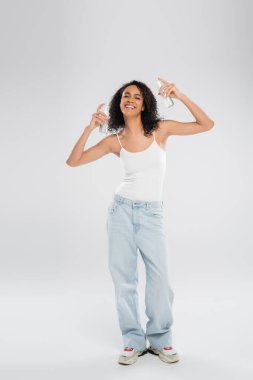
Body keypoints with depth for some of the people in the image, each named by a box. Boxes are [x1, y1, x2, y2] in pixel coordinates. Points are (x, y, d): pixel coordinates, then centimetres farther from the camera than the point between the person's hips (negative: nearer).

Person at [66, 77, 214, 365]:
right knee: (123, 278, 3)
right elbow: (73, 161, 0)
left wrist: (180, 96, -14)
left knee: (160, 278, -4)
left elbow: (207, 125, -4)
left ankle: (160, 339, 15)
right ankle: (133, 341, 17)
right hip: (121, 210, 1)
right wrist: (89, 128, -9)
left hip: (152, 213, -1)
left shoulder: (160, 129, -1)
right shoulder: (114, 141, 2)